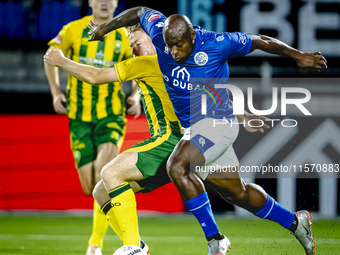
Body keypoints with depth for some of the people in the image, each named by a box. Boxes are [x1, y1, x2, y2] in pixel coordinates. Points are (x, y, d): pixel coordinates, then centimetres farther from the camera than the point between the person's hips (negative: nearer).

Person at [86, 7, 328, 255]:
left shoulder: (216, 44, -19)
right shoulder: (160, 32, -7)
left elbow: (259, 41, -7)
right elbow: (140, 12, 13)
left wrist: (299, 56, 0)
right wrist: (105, 28, 25)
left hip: (217, 121, -7)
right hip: (192, 127, 7)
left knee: (177, 167, -28)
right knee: (237, 192, 15)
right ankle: (295, 222, 32)